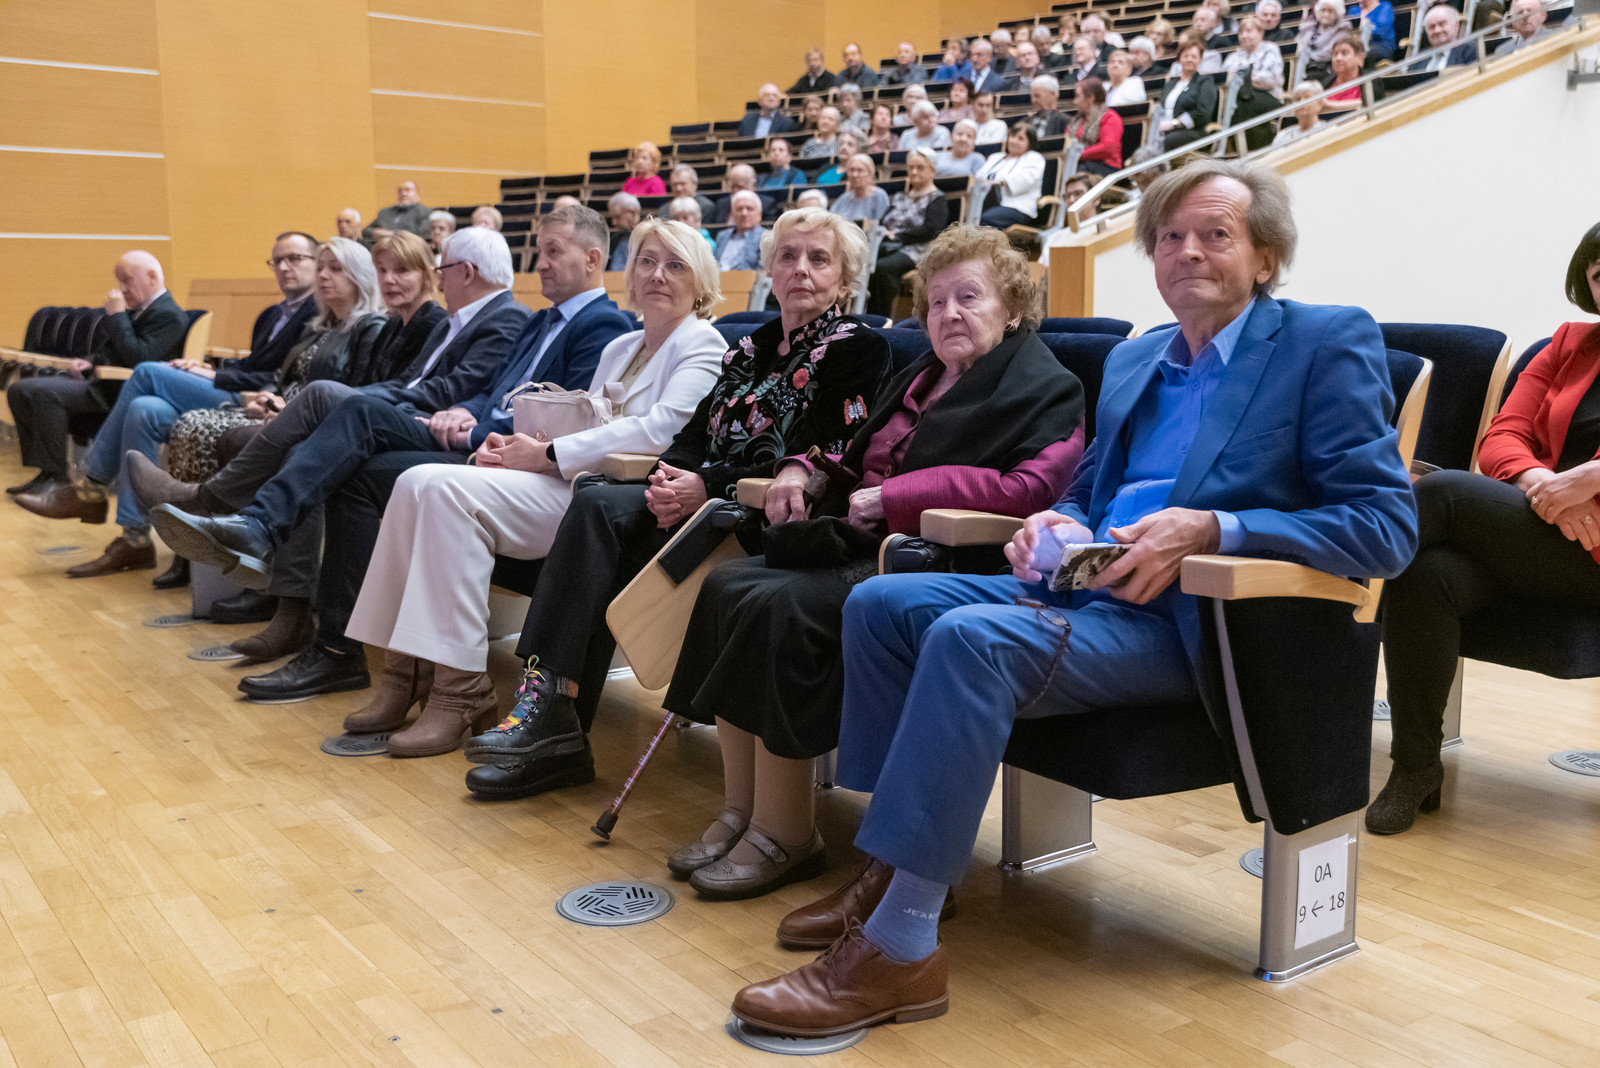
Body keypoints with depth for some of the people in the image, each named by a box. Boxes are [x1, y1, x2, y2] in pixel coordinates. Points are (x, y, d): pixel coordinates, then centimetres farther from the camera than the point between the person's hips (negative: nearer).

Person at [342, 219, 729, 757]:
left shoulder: (702, 345, 1)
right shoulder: (620, 348, 26)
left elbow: (660, 429, -15)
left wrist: (547, 454, -14)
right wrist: (516, 444, 0)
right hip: (569, 483, 8)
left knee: (448, 488, -25)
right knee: (417, 484, -12)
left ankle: (460, 688, -22)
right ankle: (408, 672, -12)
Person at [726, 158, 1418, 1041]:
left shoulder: (1328, 344, -2)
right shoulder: (1133, 359, 21)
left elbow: (1387, 524, -11)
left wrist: (1212, 529, -21)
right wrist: (1056, 524, 3)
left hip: (1190, 624, -8)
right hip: (1085, 589, 8)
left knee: (974, 636, -30)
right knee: (880, 602, -4)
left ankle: (898, 949, -25)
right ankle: (891, 867, 2)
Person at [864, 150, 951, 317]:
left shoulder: (937, 200, 6)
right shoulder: (900, 197, 28)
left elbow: (930, 230, -9)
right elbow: (882, 223, 22)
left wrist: (898, 235, -11)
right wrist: (882, 232, -3)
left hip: (915, 250, -6)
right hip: (888, 247, 6)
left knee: (882, 267, -37)